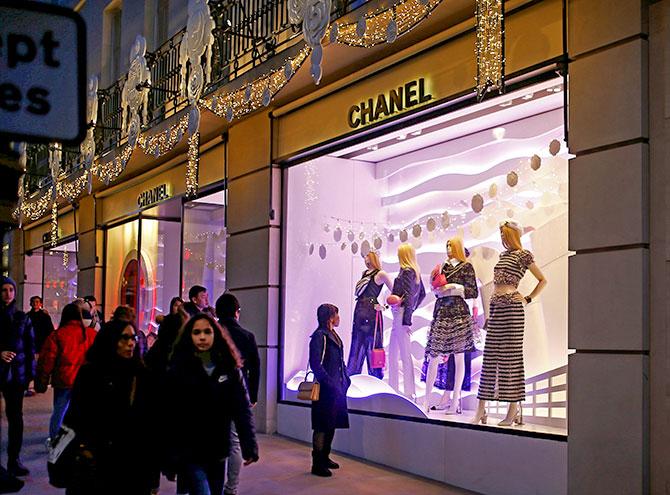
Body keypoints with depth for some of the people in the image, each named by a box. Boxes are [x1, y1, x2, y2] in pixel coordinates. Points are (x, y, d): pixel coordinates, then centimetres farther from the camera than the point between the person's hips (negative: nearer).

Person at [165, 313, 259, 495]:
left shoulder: (229, 368, 1)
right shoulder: (178, 370, -7)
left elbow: (242, 410, 0)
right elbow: (170, 414, -8)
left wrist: (249, 446, -7)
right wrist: (172, 455, -11)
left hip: (218, 452, 3)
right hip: (190, 453, -3)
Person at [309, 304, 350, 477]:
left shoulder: (333, 335, 14)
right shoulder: (319, 336, -14)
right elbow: (316, 364, -18)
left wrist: (345, 379, 11)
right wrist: (330, 383, -19)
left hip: (337, 388, 9)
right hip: (326, 389, -9)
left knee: (332, 425, 16)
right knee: (322, 427, -3)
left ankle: (325, 457, 28)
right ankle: (317, 464, 3)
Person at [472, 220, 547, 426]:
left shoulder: (523, 255, -2)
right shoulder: (503, 255, 19)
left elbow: (543, 280, 0)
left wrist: (528, 299, -5)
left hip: (511, 307, -7)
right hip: (495, 306, 7)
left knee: (511, 355, -6)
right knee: (490, 356, 4)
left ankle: (514, 409, -2)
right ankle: (481, 409, 5)